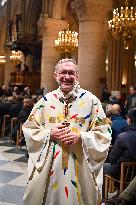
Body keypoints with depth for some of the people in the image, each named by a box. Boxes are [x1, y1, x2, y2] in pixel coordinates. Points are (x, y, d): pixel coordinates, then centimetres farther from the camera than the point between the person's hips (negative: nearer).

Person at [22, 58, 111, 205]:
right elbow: (29, 128, 5)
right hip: (48, 167, 2)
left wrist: (80, 137, -17)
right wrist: (50, 134, -11)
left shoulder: (91, 100, -3)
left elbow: (104, 133, -2)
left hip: (80, 168, -1)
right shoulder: (46, 100, 2)